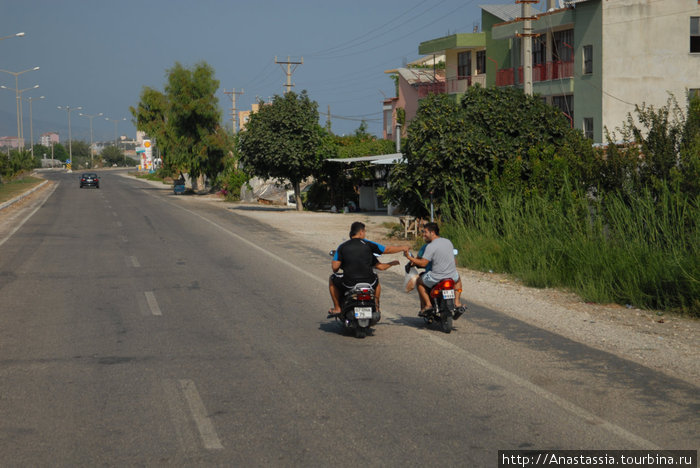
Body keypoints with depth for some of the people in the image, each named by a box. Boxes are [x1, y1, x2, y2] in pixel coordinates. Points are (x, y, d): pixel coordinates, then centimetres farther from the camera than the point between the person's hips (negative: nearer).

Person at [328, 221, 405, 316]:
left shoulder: (342, 247, 2)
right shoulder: (367, 244, 2)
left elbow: (335, 267, -4)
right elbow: (388, 249, 11)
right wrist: (403, 248, 28)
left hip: (349, 284, -1)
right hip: (368, 282, 1)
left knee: (332, 279, 28)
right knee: (376, 278, 37)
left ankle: (337, 308, 22)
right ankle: (376, 307, 35)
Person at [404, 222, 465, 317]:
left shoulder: (431, 246, -15)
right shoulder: (448, 241, 8)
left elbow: (423, 263, -19)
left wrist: (410, 257, -7)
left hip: (436, 278, -5)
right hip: (452, 276, 5)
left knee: (419, 282, 20)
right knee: (458, 278, 39)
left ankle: (427, 304, 7)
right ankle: (457, 303, 23)